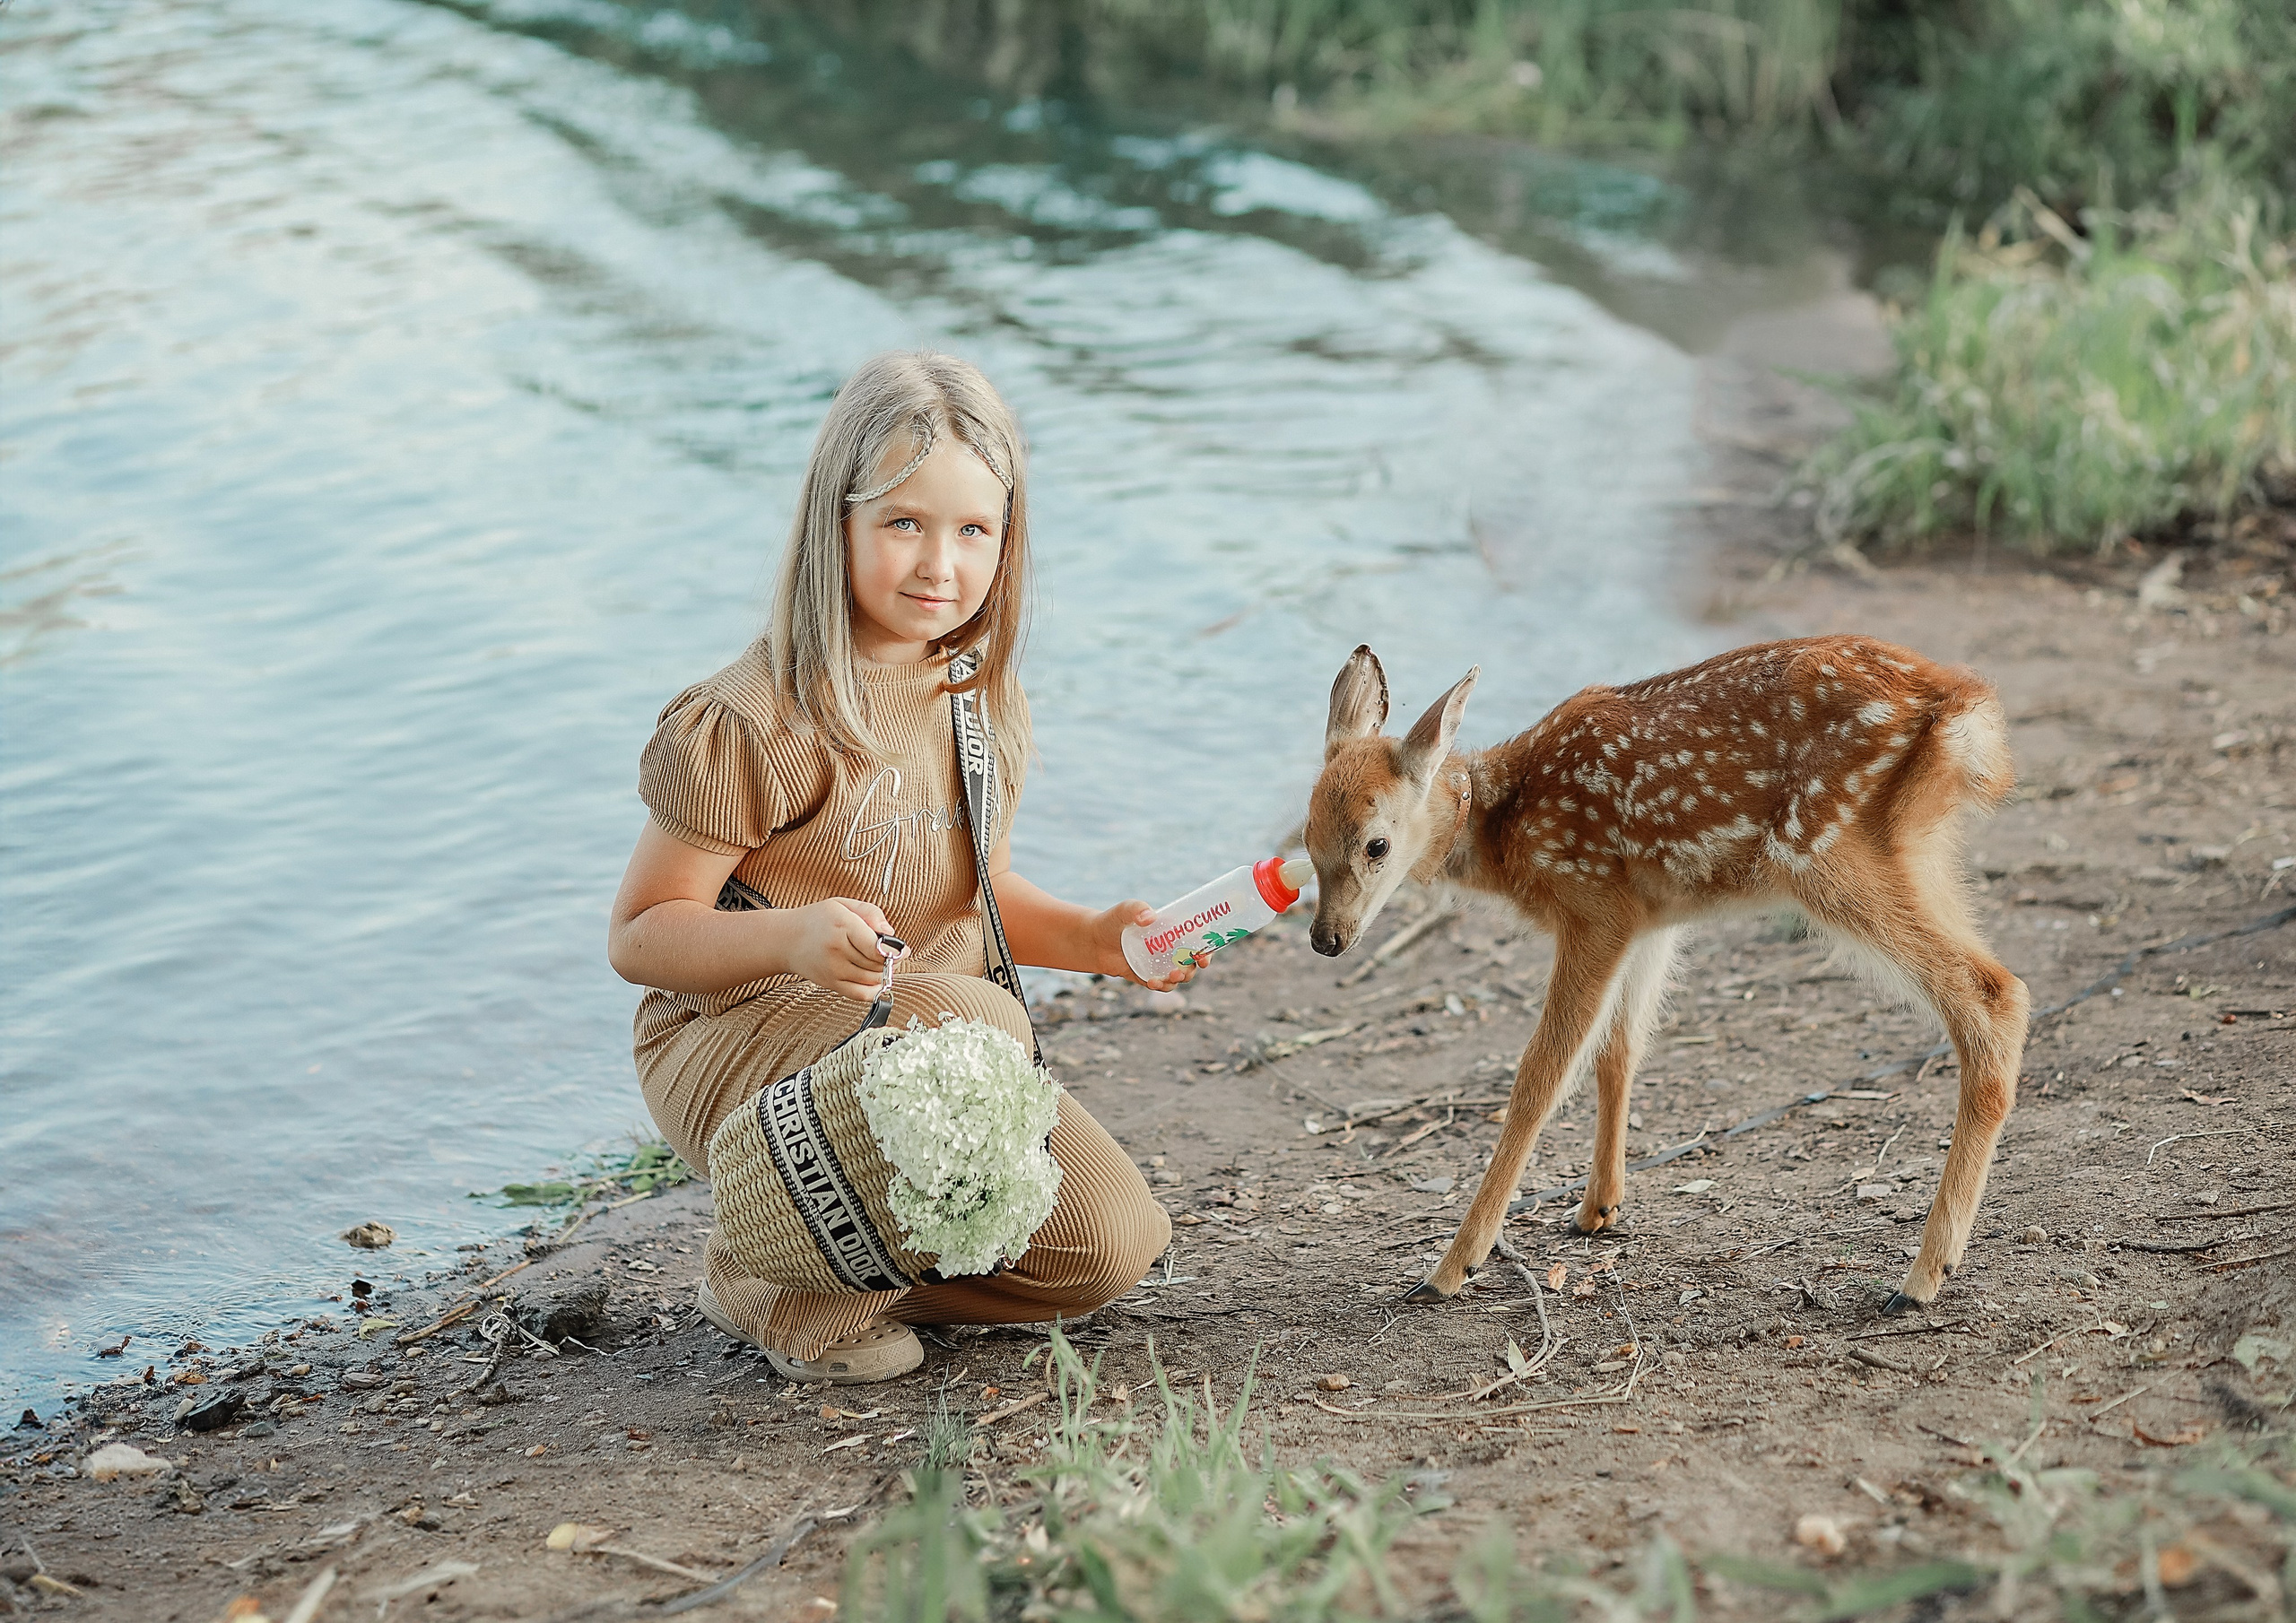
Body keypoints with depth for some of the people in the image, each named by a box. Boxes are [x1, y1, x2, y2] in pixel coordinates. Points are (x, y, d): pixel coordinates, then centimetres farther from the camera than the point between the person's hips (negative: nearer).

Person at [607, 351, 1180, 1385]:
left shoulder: (984, 699, 5)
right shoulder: (757, 720, -18)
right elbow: (638, 937, -16)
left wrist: (1090, 938, -1)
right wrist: (794, 937, -35)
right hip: (735, 1043, -7)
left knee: (1110, 1242, -11)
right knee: (978, 1024, -37)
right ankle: (782, 1291, -14)